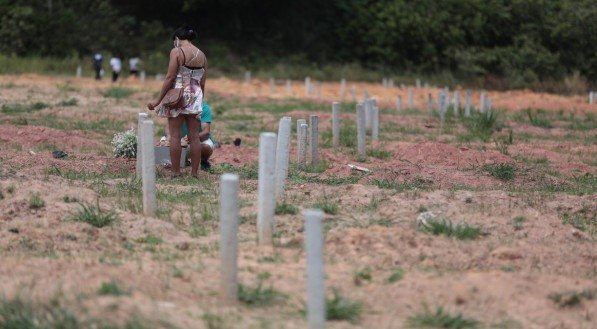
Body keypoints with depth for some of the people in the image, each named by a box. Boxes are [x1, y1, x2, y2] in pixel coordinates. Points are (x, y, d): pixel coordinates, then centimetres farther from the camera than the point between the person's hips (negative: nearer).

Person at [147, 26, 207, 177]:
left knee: (175, 135, -1)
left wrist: (158, 101, -10)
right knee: (194, 136, 6)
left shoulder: (177, 51, -7)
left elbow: (170, 77, -12)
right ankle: (194, 172, 7)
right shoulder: (202, 55, 10)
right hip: (196, 97, 5)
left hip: (177, 95, -5)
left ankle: (176, 172, -3)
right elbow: (202, 83, 11)